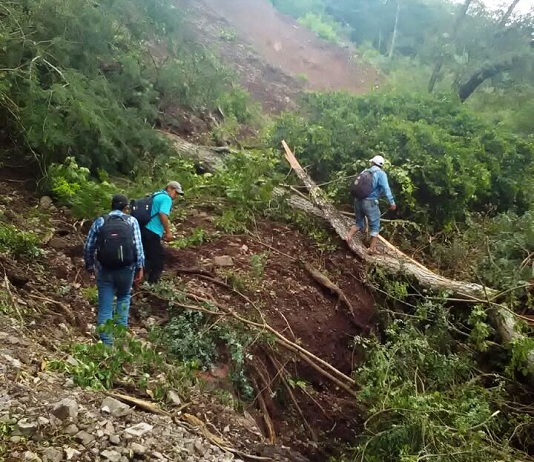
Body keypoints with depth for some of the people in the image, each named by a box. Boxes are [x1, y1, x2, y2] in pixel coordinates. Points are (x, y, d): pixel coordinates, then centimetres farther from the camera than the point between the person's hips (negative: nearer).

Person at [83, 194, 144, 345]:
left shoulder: (99, 221, 5)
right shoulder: (132, 221, 3)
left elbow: (88, 247, 6)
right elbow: (138, 246, -5)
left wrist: (89, 265, 20)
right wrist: (140, 267, 0)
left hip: (104, 270, 0)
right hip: (126, 269, 0)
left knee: (105, 306, 6)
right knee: (124, 297, 27)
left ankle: (106, 342, 6)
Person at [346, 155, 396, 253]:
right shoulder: (381, 173, -4)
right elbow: (385, 188, -16)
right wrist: (392, 202, -18)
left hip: (358, 201, 5)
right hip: (370, 202, -5)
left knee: (359, 223, 20)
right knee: (375, 226, 8)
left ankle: (349, 235, -5)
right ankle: (372, 248, 6)